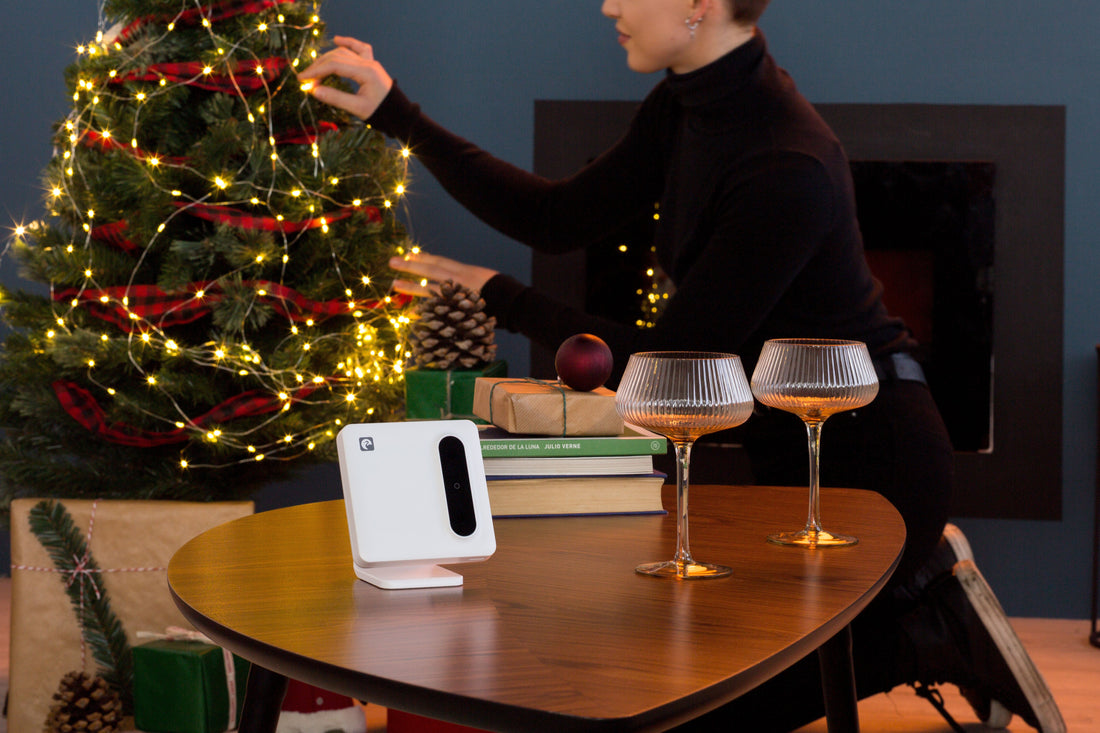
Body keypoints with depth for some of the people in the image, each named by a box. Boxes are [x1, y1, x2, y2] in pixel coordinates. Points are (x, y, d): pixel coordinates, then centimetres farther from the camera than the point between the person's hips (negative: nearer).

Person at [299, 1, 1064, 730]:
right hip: (798, 448, 9)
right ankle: (924, 582, 20)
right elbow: (561, 219, 5)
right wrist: (399, 116, 2)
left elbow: (673, 363, -22)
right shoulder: (686, 109, -1)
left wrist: (500, 297, -12)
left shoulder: (790, 169, -28)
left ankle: (930, 639, 7)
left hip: (866, 454, -9)